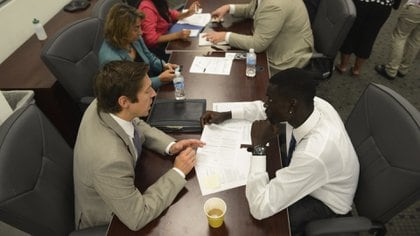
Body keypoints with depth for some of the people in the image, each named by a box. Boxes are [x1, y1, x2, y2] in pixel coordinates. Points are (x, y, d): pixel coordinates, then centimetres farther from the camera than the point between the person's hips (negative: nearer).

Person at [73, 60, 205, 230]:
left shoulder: (105, 105, -20)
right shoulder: (109, 159, -41)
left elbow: (139, 127, 1)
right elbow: (136, 218, -29)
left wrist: (171, 146, -15)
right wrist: (178, 172, -24)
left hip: (125, 191, 6)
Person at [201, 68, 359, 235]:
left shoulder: (314, 153, -45)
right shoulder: (313, 105, -24)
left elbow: (260, 208, -40)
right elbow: (265, 110, -1)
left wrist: (258, 146, -40)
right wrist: (226, 115, -8)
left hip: (325, 202, -6)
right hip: (304, 173, 7)